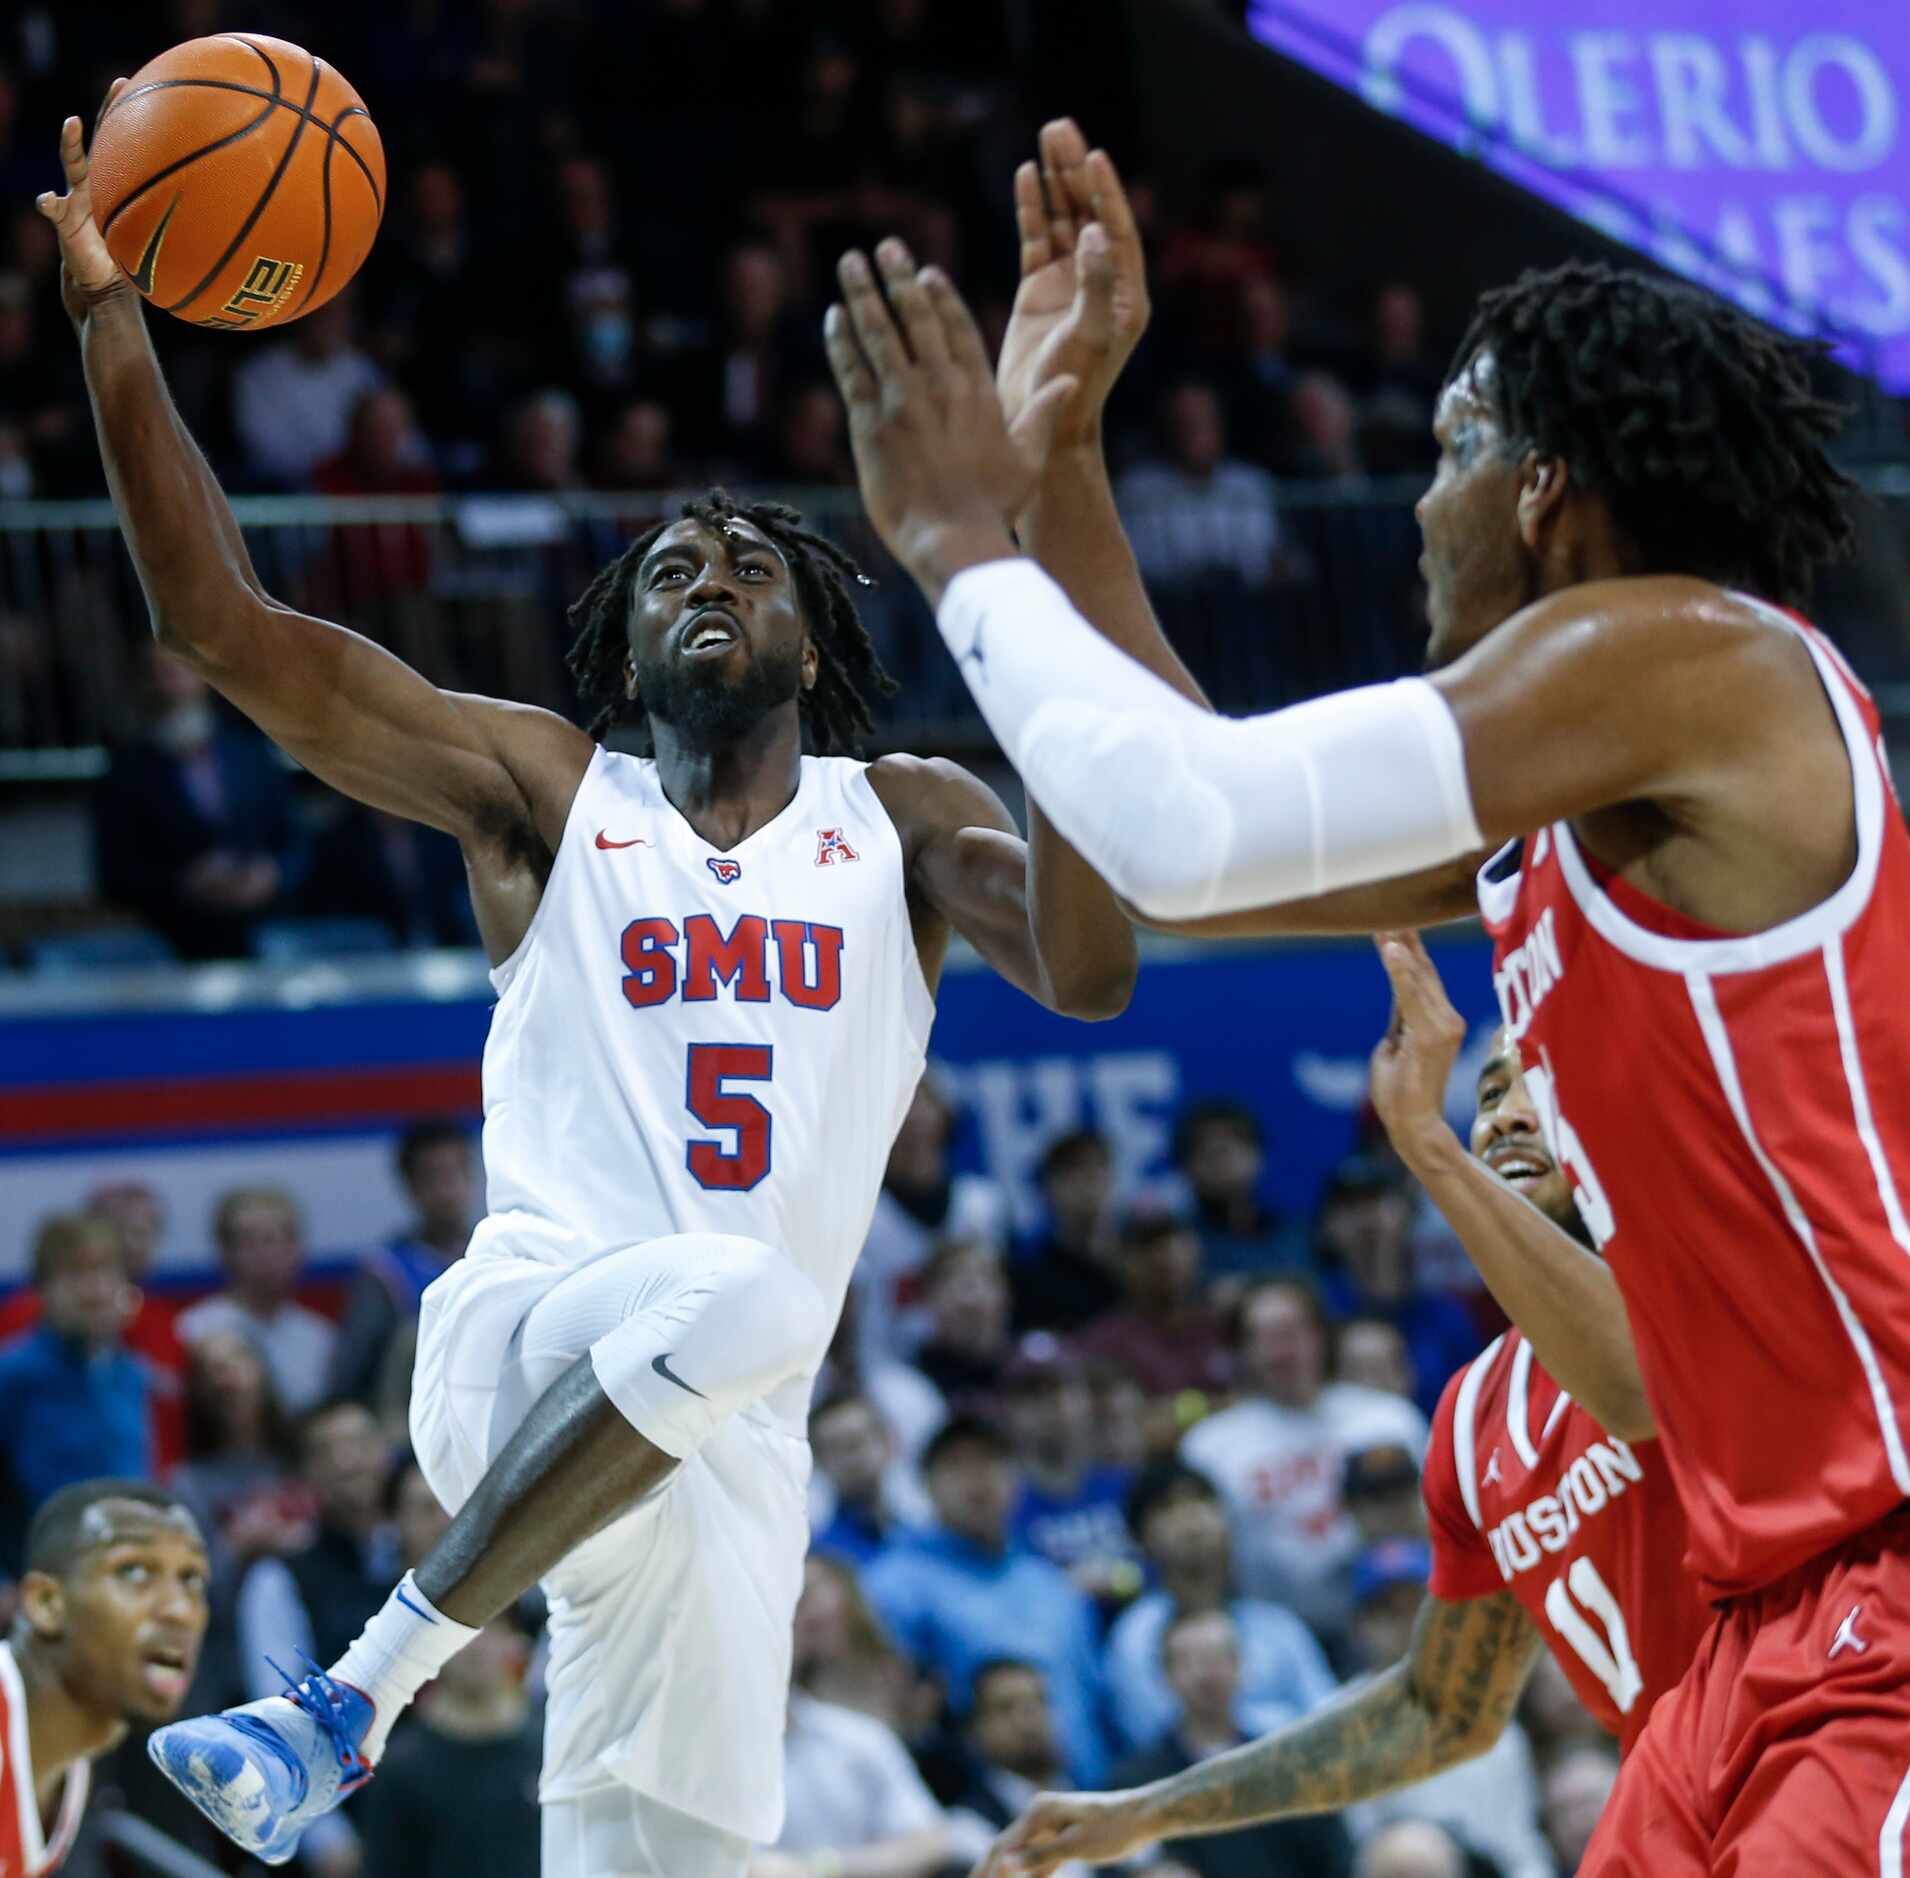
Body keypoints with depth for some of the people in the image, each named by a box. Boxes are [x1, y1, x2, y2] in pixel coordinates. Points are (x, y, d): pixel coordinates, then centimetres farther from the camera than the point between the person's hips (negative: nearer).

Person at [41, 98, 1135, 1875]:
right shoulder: (544, 789, 11)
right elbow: (221, 624, 3)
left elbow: (1084, 973, -5)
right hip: (530, 1328, -3)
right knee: (742, 1296, -37)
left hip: (730, 1432, 3)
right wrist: (108, 315, -5)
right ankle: (362, 1691, -28)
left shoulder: (903, 819, 14)